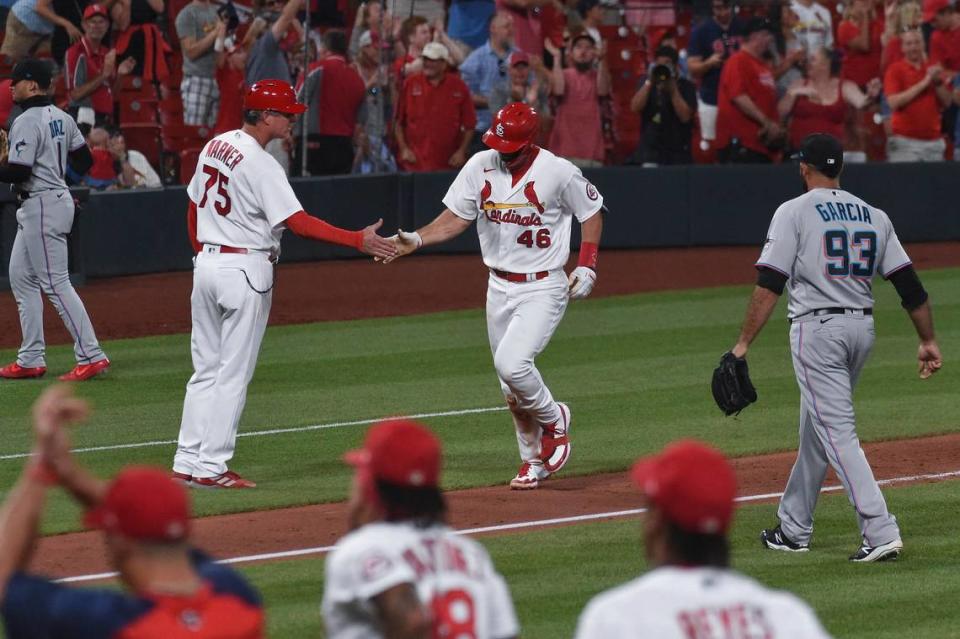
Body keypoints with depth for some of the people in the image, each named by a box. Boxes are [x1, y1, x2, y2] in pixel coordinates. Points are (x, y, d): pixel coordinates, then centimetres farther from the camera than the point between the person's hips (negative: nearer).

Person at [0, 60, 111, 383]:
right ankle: (31, 359, 15)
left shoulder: (27, 122, -17)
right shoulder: (62, 118, 11)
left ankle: (91, 356, -11)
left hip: (41, 207, -10)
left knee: (55, 283, -8)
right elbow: (84, 160, 15)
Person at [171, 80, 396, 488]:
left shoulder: (214, 147, 9)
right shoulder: (260, 164, -17)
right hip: (245, 269, -8)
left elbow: (194, 208, 16)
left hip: (206, 262, 8)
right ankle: (210, 467, -2)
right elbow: (298, 223, -22)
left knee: (205, 370, 12)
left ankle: (187, 462, 11)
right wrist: (358, 241, -23)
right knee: (233, 374, -2)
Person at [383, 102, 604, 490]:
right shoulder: (481, 166, -3)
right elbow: (456, 217, 1)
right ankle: (534, 461, 25)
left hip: (543, 287, -5)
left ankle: (552, 419, 5)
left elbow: (592, 212, 1)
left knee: (512, 364, -23)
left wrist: (587, 265, -8)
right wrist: (417, 240, -15)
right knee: (512, 387, 9)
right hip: (499, 287, 5)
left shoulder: (559, 172, -13)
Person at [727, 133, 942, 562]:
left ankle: (880, 531, -21)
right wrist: (928, 341, 11)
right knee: (816, 427, 19)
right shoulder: (873, 216, 11)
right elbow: (909, 284, 7)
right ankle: (794, 529, 28)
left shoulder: (794, 212, -5)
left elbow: (770, 284, -13)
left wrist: (743, 343, -13)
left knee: (836, 431, -9)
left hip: (817, 328, -6)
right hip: (863, 326, 6)